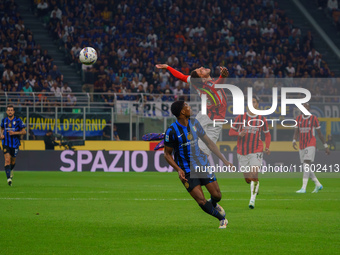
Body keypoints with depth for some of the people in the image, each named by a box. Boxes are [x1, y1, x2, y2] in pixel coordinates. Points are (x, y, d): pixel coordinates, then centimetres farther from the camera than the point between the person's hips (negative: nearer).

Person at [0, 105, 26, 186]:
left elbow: (24, 131, -4)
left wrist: (14, 133, -18)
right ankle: (8, 178, -23)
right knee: (7, 160, -16)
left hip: (15, 144, 0)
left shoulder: (18, 120, -5)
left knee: (13, 161, 14)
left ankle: (11, 170, 48)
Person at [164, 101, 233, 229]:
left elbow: (209, 142, 10)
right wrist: (178, 169, -20)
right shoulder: (172, 131, -14)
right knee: (201, 201, -11)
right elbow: (167, 154, -5)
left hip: (202, 164, 4)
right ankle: (222, 218, 13)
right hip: (187, 171, -4)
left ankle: (213, 204, 37)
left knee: (217, 195, 0)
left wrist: (224, 160, 8)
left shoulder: (194, 123, 1)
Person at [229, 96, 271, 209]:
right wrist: (239, 134, -18)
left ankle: (252, 200, -16)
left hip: (256, 152, -2)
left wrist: (267, 147, 0)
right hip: (242, 152, 2)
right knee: (247, 179, 7)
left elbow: (267, 135, 15)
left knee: (254, 174, -19)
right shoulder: (241, 118, 2)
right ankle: (255, 188, 40)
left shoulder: (262, 119, 3)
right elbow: (231, 132, 4)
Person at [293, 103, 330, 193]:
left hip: (311, 145, -5)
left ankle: (303, 188, -21)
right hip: (302, 146, 5)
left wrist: (326, 146, 5)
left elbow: (320, 133, 3)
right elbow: (296, 132, 6)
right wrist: (294, 141, -15)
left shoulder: (314, 119, -2)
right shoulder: (298, 118, 9)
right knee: (306, 168, 7)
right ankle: (318, 185, 24)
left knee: (306, 166, -17)